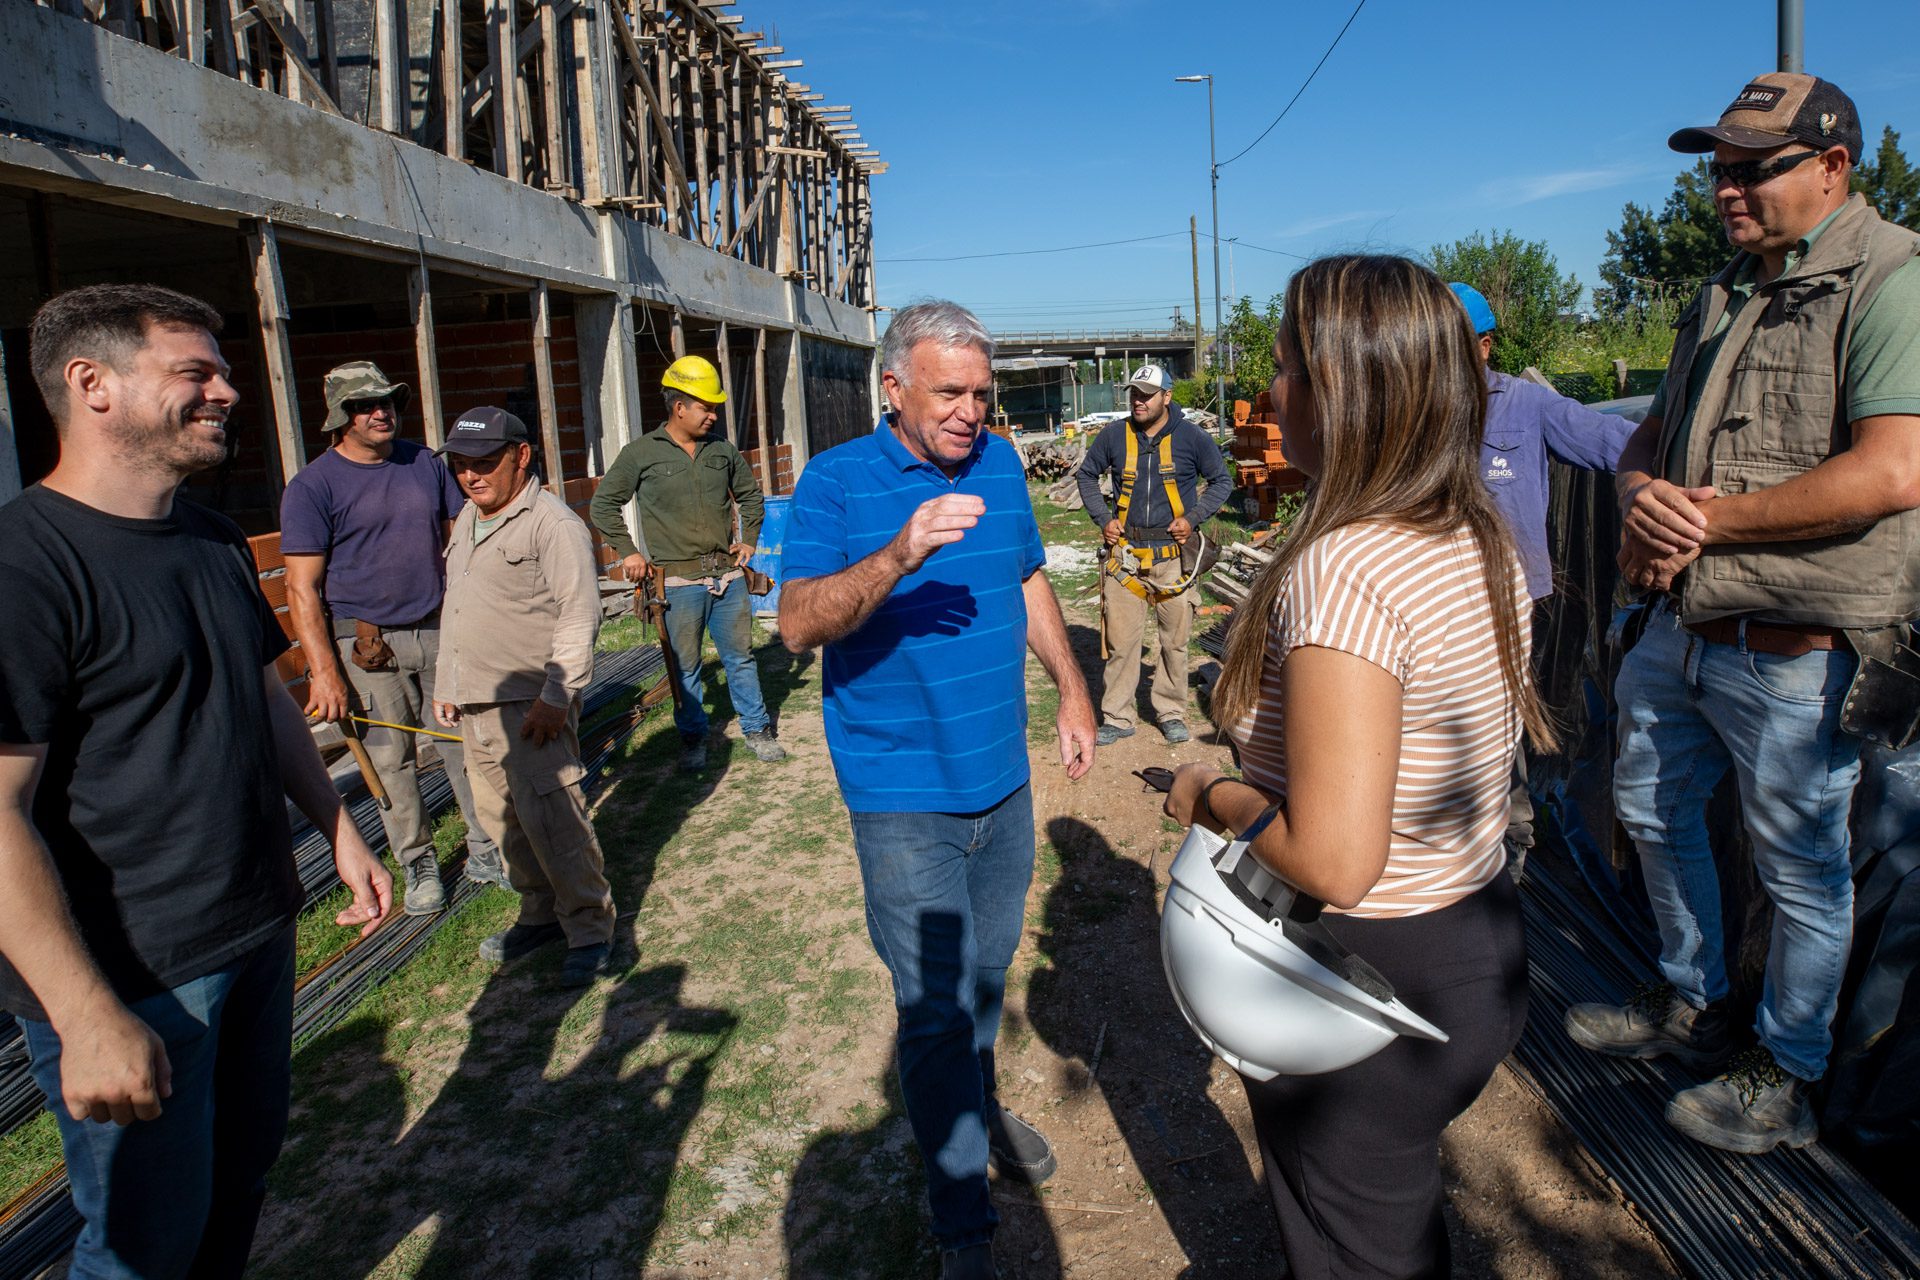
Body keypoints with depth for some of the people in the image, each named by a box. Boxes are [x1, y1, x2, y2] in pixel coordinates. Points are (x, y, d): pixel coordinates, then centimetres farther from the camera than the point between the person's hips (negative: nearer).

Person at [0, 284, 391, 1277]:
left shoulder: (215, 542, 7)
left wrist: (340, 833, 13)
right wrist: (86, 1017, -24)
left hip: (257, 929, 8)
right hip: (127, 973, -7)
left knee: (246, 1162, 23)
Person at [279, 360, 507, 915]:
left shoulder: (425, 463, 7)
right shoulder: (312, 486, -6)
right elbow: (302, 588, -9)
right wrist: (324, 671, -15)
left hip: (441, 632, 4)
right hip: (366, 645, -3)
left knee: (467, 747, 7)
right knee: (391, 761, 5)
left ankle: (485, 853, 21)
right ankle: (419, 865, 20)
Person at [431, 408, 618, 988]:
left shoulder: (553, 524, -12)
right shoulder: (467, 519, 16)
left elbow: (578, 619, -17)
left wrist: (556, 697, -20)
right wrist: (446, 685, 22)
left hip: (531, 707, -9)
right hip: (474, 705, 9)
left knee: (551, 820, -9)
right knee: (501, 819, 13)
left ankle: (590, 929, 4)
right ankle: (541, 913, 27)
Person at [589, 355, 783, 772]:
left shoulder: (722, 450, 8)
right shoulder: (642, 453, -2)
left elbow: (750, 495, 24)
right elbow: (603, 505, 5)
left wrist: (748, 541, 14)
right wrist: (627, 552, 0)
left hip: (728, 575, 3)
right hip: (678, 581, -3)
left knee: (740, 656, 11)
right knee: (685, 665, 6)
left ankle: (757, 728, 24)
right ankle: (693, 738, 21)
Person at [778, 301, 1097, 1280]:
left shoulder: (1000, 464, 5)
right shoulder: (837, 481, -12)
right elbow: (798, 624, -24)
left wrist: (1072, 693, 16)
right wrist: (899, 555, -38)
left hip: (1002, 777, 6)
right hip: (904, 797, -5)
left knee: (987, 969, 22)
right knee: (934, 1006, -1)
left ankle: (980, 1106, 49)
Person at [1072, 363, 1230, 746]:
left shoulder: (1191, 437, 0)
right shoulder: (1114, 435, 4)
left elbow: (1221, 481, 11)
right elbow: (1085, 474, 18)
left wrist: (1194, 517, -3)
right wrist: (1102, 519, 6)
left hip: (1173, 555, -1)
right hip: (1125, 555, 1)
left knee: (1175, 641, 7)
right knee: (1120, 641, 1)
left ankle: (1171, 713, 22)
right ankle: (1117, 717, 13)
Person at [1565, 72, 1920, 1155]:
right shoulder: (1724, 296, 13)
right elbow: (1650, 438, 17)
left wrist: (1709, 513, -18)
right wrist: (1642, 499, -6)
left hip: (1794, 654, -9)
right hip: (1681, 628, 9)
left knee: (1804, 871, 7)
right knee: (1654, 809, 21)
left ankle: (1788, 1079, 28)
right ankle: (1695, 1005, 43)